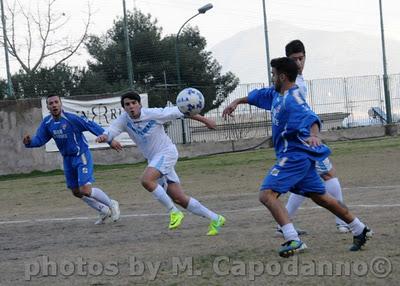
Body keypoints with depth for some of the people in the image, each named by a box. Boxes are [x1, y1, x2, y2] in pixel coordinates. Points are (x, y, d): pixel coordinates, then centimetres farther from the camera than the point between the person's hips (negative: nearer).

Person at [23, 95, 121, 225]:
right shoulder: (47, 123, -2)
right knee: (76, 192, 13)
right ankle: (103, 211, 31)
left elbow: (92, 126, -20)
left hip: (81, 156, -7)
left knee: (85, 190, -18)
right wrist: (29, 142, -22)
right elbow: (39, 139, 1)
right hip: (67, 159, 7)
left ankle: (111, 204, 7)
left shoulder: (71, 118, -21)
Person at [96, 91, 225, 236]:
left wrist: (204, 120, -5)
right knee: (180, 199, 5)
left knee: (146, 180, -30)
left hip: (167, 153, -6)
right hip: (153, 159, 6)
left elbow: (178, 112, -9)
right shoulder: (124, 120, -4)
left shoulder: (154, 114, -17)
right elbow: (110, 132, -14)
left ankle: (174, 212, -16)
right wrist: (103, 137, -40)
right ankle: (215, 219, 17)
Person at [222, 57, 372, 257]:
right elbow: (258, 96, 31)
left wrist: (314, 135, -54)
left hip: (294, 156, -10)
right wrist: (237, 102, 34)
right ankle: (360, 230, 28)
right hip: (300, 156, 10)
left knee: (267, 194, -20)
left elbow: (310, 117, -35)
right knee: (320, 197, 19)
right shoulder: (276, 94, 10)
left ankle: (293, 241, -30)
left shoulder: (293, 98, -18)